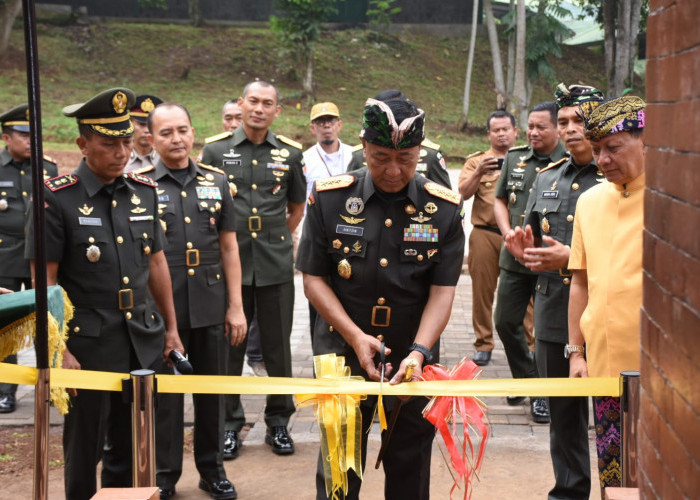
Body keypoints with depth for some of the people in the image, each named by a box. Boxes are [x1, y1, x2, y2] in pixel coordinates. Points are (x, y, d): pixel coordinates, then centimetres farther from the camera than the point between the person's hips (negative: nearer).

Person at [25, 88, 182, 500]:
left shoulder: (145, 192, 7)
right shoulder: (56, 198, -9)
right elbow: (45, 280, -10)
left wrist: (171, 328, 15)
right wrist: (58, 350, -13)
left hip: (144, 342, 5)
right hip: (89, 346, -5)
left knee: (132, 448, 15)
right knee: (84, 450, 8)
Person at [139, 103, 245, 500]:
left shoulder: (216, 181, 6)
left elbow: (229, 247, 7)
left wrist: (236, 306, 3)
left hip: (211, 306, 2)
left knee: (212, 390, 12)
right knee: (164, 393, 8)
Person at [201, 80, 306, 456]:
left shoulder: (290, 153, 5)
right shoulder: (215, 150, 2)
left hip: (276, 266, 1)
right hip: (229, 263, -1)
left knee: (278, 346, 7)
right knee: (229, 346, 7)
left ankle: (278, 421, 21)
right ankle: (230, 422, 20)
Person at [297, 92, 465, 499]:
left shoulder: (444, 209, -5)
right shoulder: (330, 198, -5)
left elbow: (442, 291, -7)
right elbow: (314, 278, -3)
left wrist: (417, 353, -21)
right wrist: (355, 337, -15)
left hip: (415, 362, 1)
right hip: (342, 355, 0)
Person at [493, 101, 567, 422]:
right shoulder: (515, 158, 9)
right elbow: (500, 200, 17)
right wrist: (507, 232, 0)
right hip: (514, 258, 6)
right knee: (505, 322, 12)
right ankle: (525, 379, 32)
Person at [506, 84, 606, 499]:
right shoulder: (547, 179, 13)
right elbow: (531, 236, 23)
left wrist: (570, 258, -22)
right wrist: (526, 251, 0)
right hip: (553, 315, 6)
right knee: (563, 413, 17)